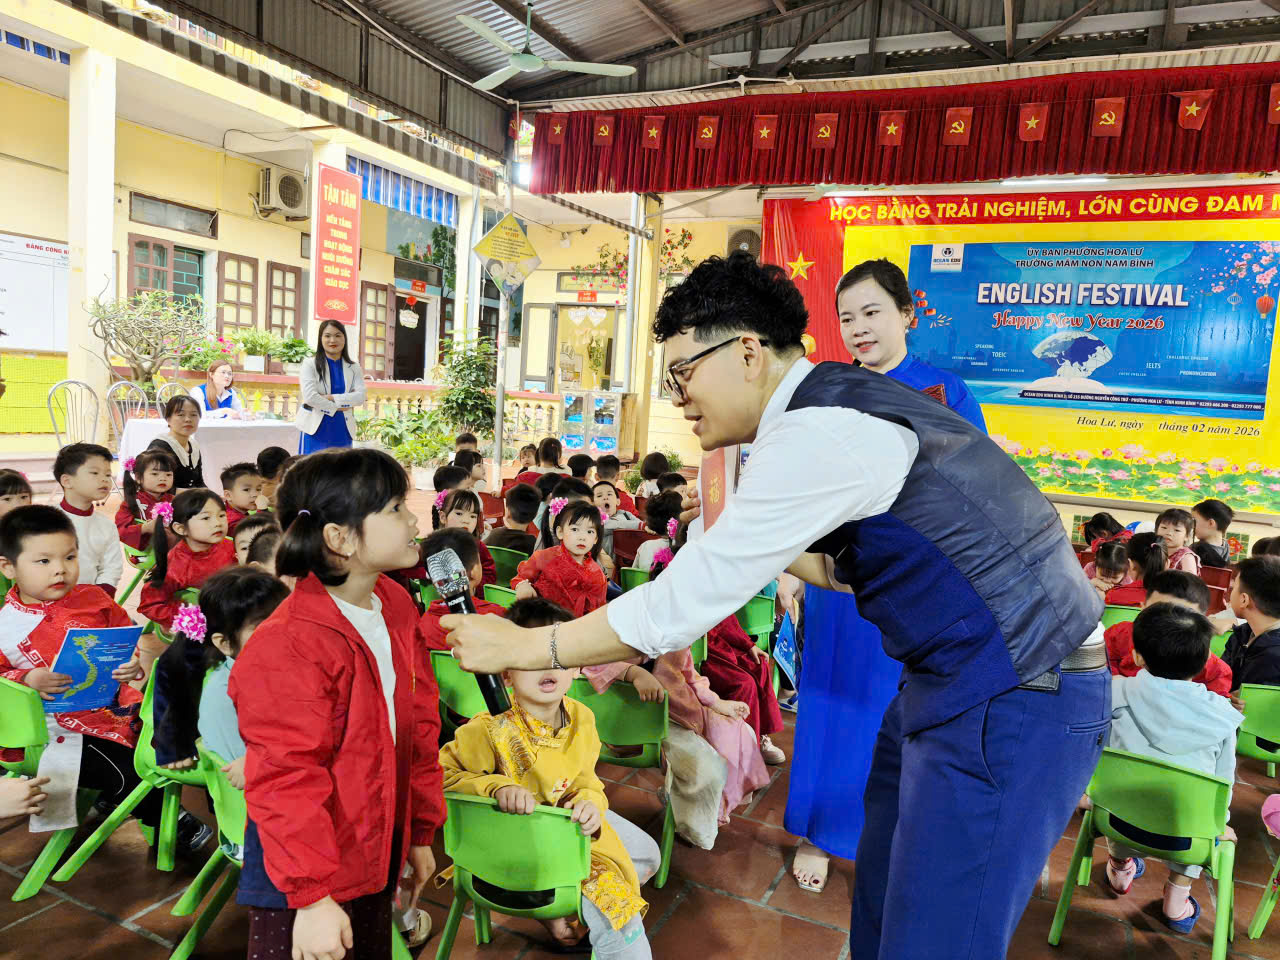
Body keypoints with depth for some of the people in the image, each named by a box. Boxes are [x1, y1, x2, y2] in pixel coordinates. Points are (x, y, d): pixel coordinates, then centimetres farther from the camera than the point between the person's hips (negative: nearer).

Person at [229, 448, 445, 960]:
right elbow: (286, 780, -22)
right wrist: (312, 896, -18)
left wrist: (420, 833, 11)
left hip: (375, 859, 7)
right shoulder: (287, 647, -25)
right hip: (300, 882, -7)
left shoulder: (395, 607, 0)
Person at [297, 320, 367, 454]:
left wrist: (331, 398, -15)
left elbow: (360, 396, -5)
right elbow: (309, 396, -12)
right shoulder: (310, 365, 1)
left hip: (342, 431, 3)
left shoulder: (354, 368, 9)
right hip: (316, 429, -3)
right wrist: (336, 408, -10)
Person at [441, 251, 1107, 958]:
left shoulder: (818, 433, -23)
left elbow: (681, 605, -21)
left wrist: (522, 647, -11)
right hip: (956, 684, 10)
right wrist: (736, 531, 12)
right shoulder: (842, 404, 8)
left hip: (1014, 702, -10)